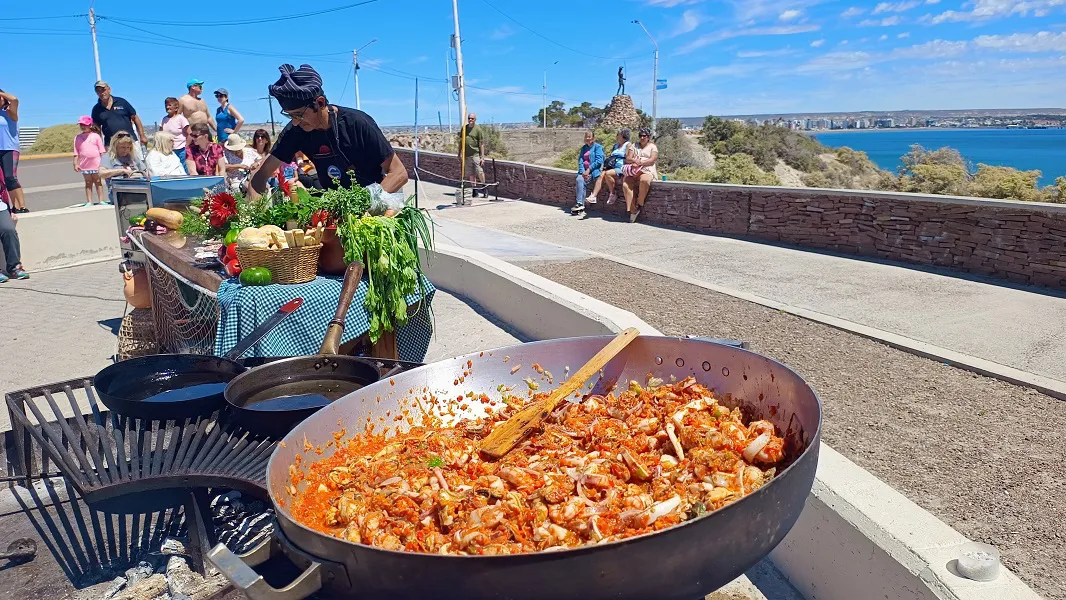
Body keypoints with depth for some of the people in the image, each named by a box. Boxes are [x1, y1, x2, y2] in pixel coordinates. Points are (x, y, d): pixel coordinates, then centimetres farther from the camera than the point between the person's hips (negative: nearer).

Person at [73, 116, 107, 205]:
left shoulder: (96, 136, 2)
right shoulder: (78, 137, 6)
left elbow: (101, 150, 2)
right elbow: (76, 152, 7)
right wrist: (75, 163, 1)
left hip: (96, 164, -2)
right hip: (85, 165, 2)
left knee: (98, 182, 7)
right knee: (88, 183, 6)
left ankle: (101, 200, 11)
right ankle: (89, 202, 8)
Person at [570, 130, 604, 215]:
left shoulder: (598, 147, 4)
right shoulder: (583, 148, 23)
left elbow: (599, 161, -7)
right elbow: (580, 161, 13)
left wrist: (589, 170, -14)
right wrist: (582, 171, -6)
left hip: (594, 170, -5)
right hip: (584, 171, 5)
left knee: (581, 181, -29)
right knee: (579, 179, -26)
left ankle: (580, 204, -29)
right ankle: (580, 205, -30)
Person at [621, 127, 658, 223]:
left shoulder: (652, 146, 15)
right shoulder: (634, 146, 25)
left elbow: (652, 160, -2)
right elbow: (628, 159, 12)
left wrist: (640, 163, -16)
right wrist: (634, 160, -11)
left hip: (647, 171, -3)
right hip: (633, 172, 3)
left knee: (644, 180, -40)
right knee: (625, 184, -29)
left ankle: (639, 205, -24)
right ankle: (632, 211, -32)